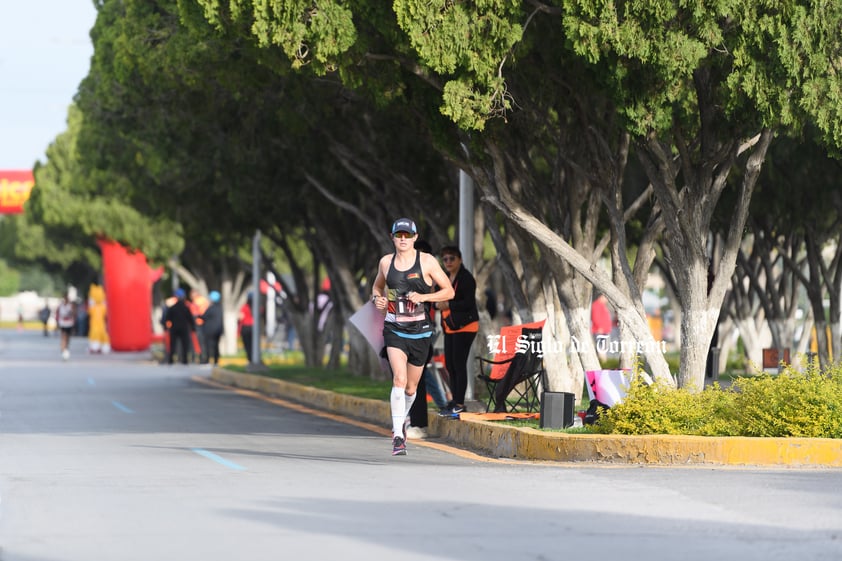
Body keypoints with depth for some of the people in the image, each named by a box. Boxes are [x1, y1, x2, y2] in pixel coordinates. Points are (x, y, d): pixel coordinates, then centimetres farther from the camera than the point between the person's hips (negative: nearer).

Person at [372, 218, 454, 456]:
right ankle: (398, 436, -23)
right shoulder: (385, 262, 3)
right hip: (394, 329, 0)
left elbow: (449, 291, -2)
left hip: (420, 330, 0)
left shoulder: (427, 261, -4)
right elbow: (377, 286, 22)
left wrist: (423, 297, -17)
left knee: (411, 387, 12)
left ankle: (401, 421, 42)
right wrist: (377, 299, 0)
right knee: (399, 379, -20)